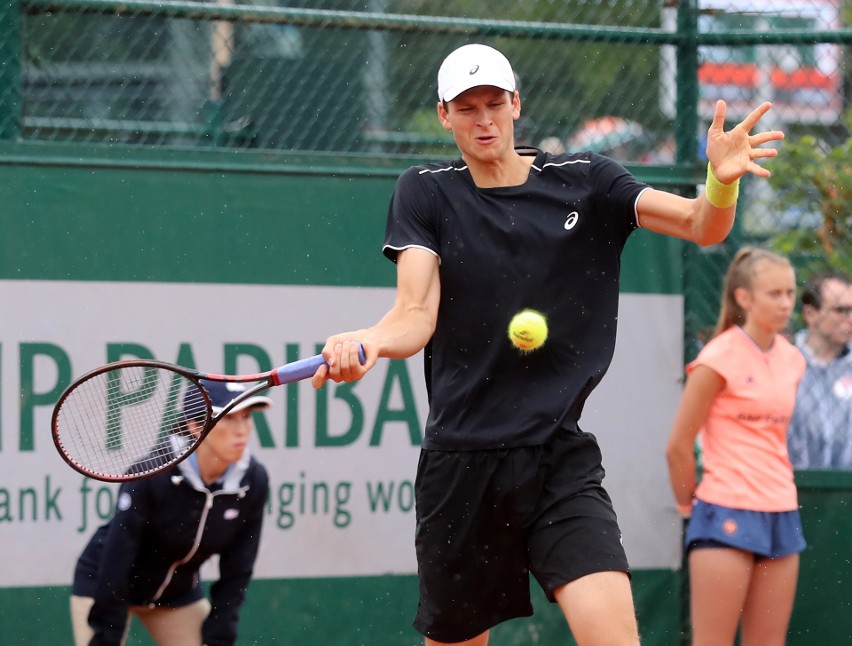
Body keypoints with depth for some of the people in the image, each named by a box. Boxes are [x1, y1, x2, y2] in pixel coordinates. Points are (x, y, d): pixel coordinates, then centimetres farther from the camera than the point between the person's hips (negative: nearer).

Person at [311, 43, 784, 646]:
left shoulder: (584, 182, 3)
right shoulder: (426, 193, 3)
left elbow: (702, 226, -6)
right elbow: (416, 315, -8)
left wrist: (722, 182, -30)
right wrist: (366, 343, -32)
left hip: (561, 460, 0)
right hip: (460, 464, 1)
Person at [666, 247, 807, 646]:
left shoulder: (791, 359, 10)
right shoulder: (720, 358, -10)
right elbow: (678, 446, -7)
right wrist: (689, 504, 3)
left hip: (781, 515, 7)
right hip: (728, 516, -7)